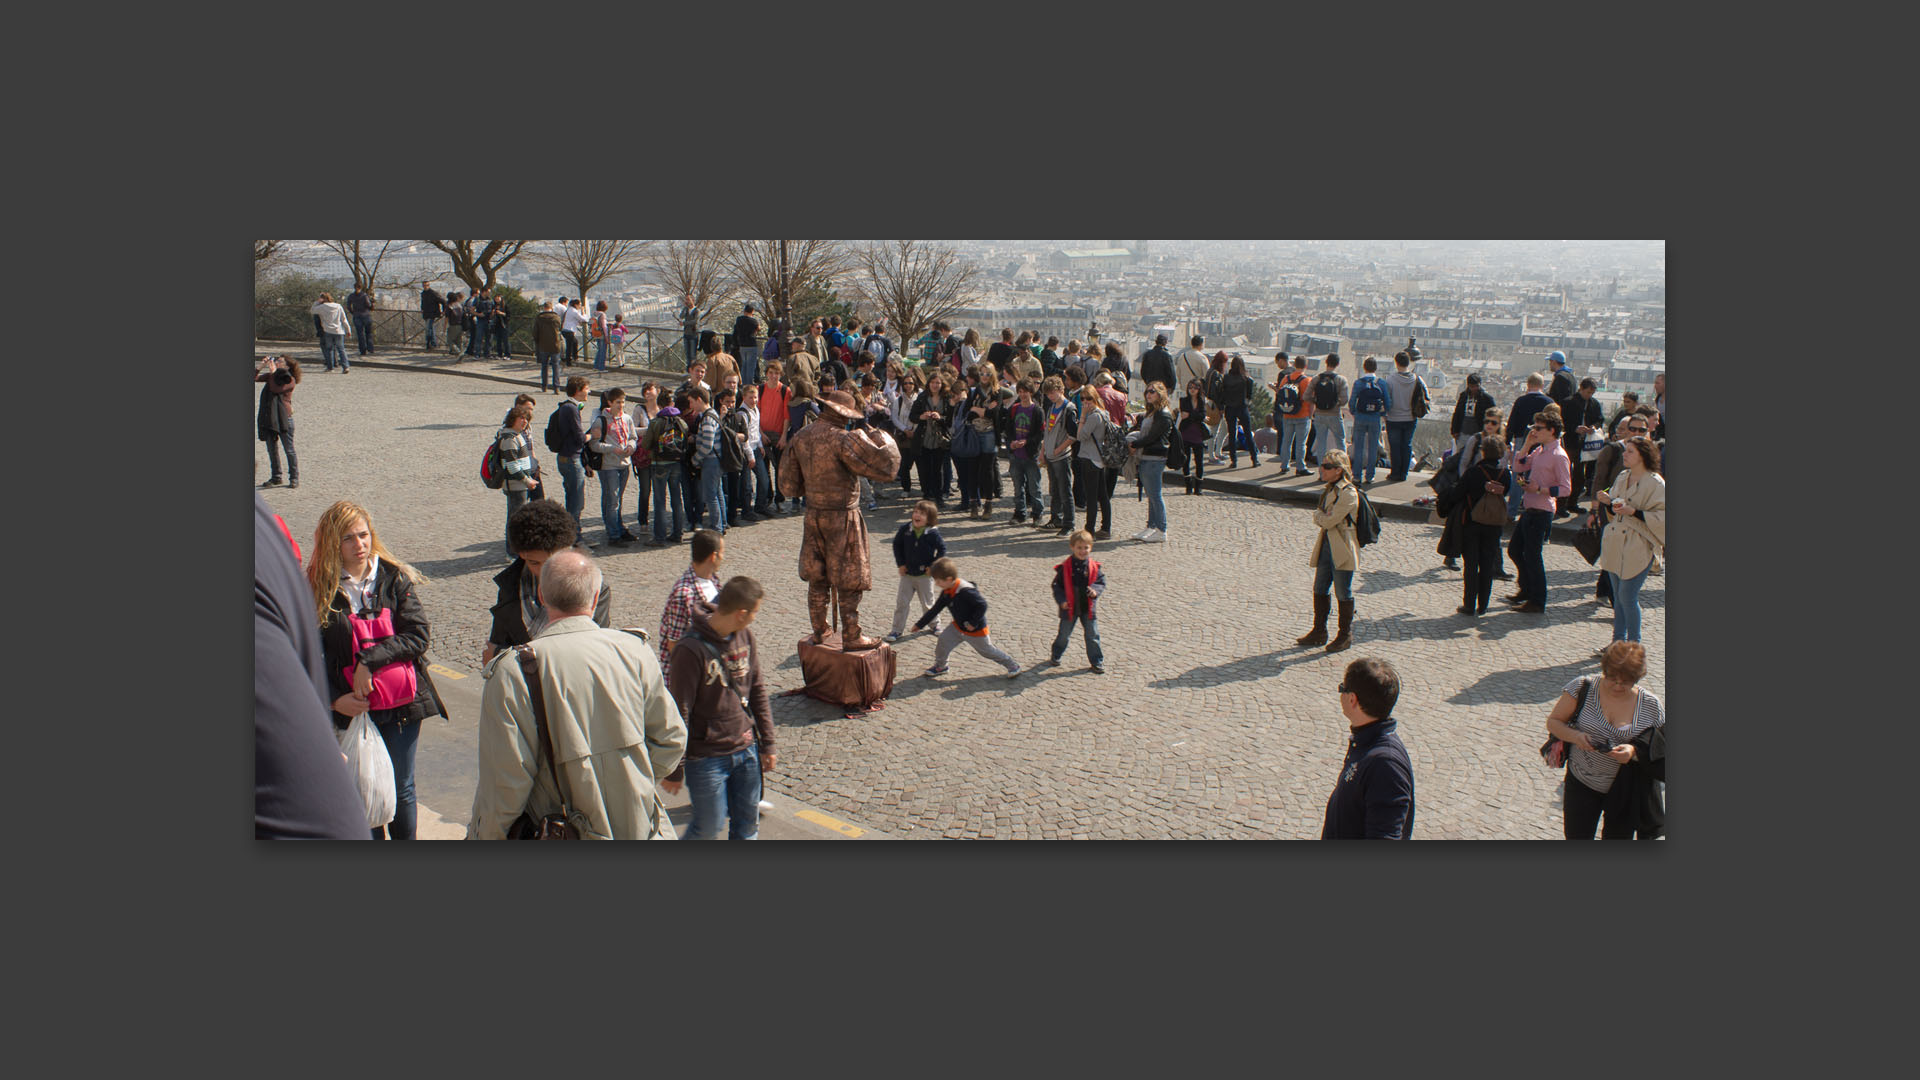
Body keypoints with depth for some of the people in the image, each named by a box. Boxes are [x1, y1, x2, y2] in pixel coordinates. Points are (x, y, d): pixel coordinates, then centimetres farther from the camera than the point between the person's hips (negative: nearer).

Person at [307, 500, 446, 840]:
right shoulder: (319, 590, -3)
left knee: (401, 790, 11)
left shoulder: (394, 579, -2)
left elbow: (419, 633, -10)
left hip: (401, 706, 0)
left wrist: (369, 660, -19)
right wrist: (334, 698, -14)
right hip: (352, 708, 0)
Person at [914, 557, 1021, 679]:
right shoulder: (946, 593, -6)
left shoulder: (966, 591, -33)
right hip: (958, 626, 7)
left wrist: (973, 623, -26)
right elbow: (935, 610, 4)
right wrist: (920, 624, 6)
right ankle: (939, 666, 16)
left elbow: (982, 605, -30)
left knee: (988, 651, 7)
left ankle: (1013, 665, 26)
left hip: (976, 631, -7)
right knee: (944, 639, -5)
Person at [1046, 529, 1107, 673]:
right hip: (1069, 608, -1)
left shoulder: (1094, 566, -6)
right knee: (1064, 635, 13)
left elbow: (1102, 581, 2)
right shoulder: (1065, 567, -12)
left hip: (1088, 608, 1)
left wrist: (1095, 590, -19)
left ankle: (1097, 662, 21)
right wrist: (1061, 600, -16)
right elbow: (1057, 585, -5)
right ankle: (1055, 656, 35)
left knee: (1092, 635, 9)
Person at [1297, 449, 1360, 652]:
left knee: (1343, 593, 3)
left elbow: (1329, 521, -21)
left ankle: (1345, 635, 15)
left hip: (1341, 551, -9)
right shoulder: (1330, 489, 11)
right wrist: (1321, 516, -9)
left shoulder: (1348, 493, -18)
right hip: (1326, 544, 9)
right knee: (1320, 589, 13)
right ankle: (1319, 632, 24)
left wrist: (1318, 514, -3)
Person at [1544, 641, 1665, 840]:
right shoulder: (1583, 687, -11)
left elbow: (1659, 751, -3)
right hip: (1582, 784, 0)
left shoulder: (1651, 705, -8)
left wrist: (1635, 752, -24)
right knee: (1577, 836, 4)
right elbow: (1553, 721, -3)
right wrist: (1575, 736, -24)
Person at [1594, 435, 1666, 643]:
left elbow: (1662, 516, -15)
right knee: (1618, 596, 13)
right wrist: (1608, 502, -1)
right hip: (1616, 545, 7)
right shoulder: (1622, 477, 11)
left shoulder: (1655, 483, -11)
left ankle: (1633, 643, 7)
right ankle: (1619, 641, 22)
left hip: (1638, 548, -7)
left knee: (1627, 597, -6)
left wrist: (1633, 511, -23)